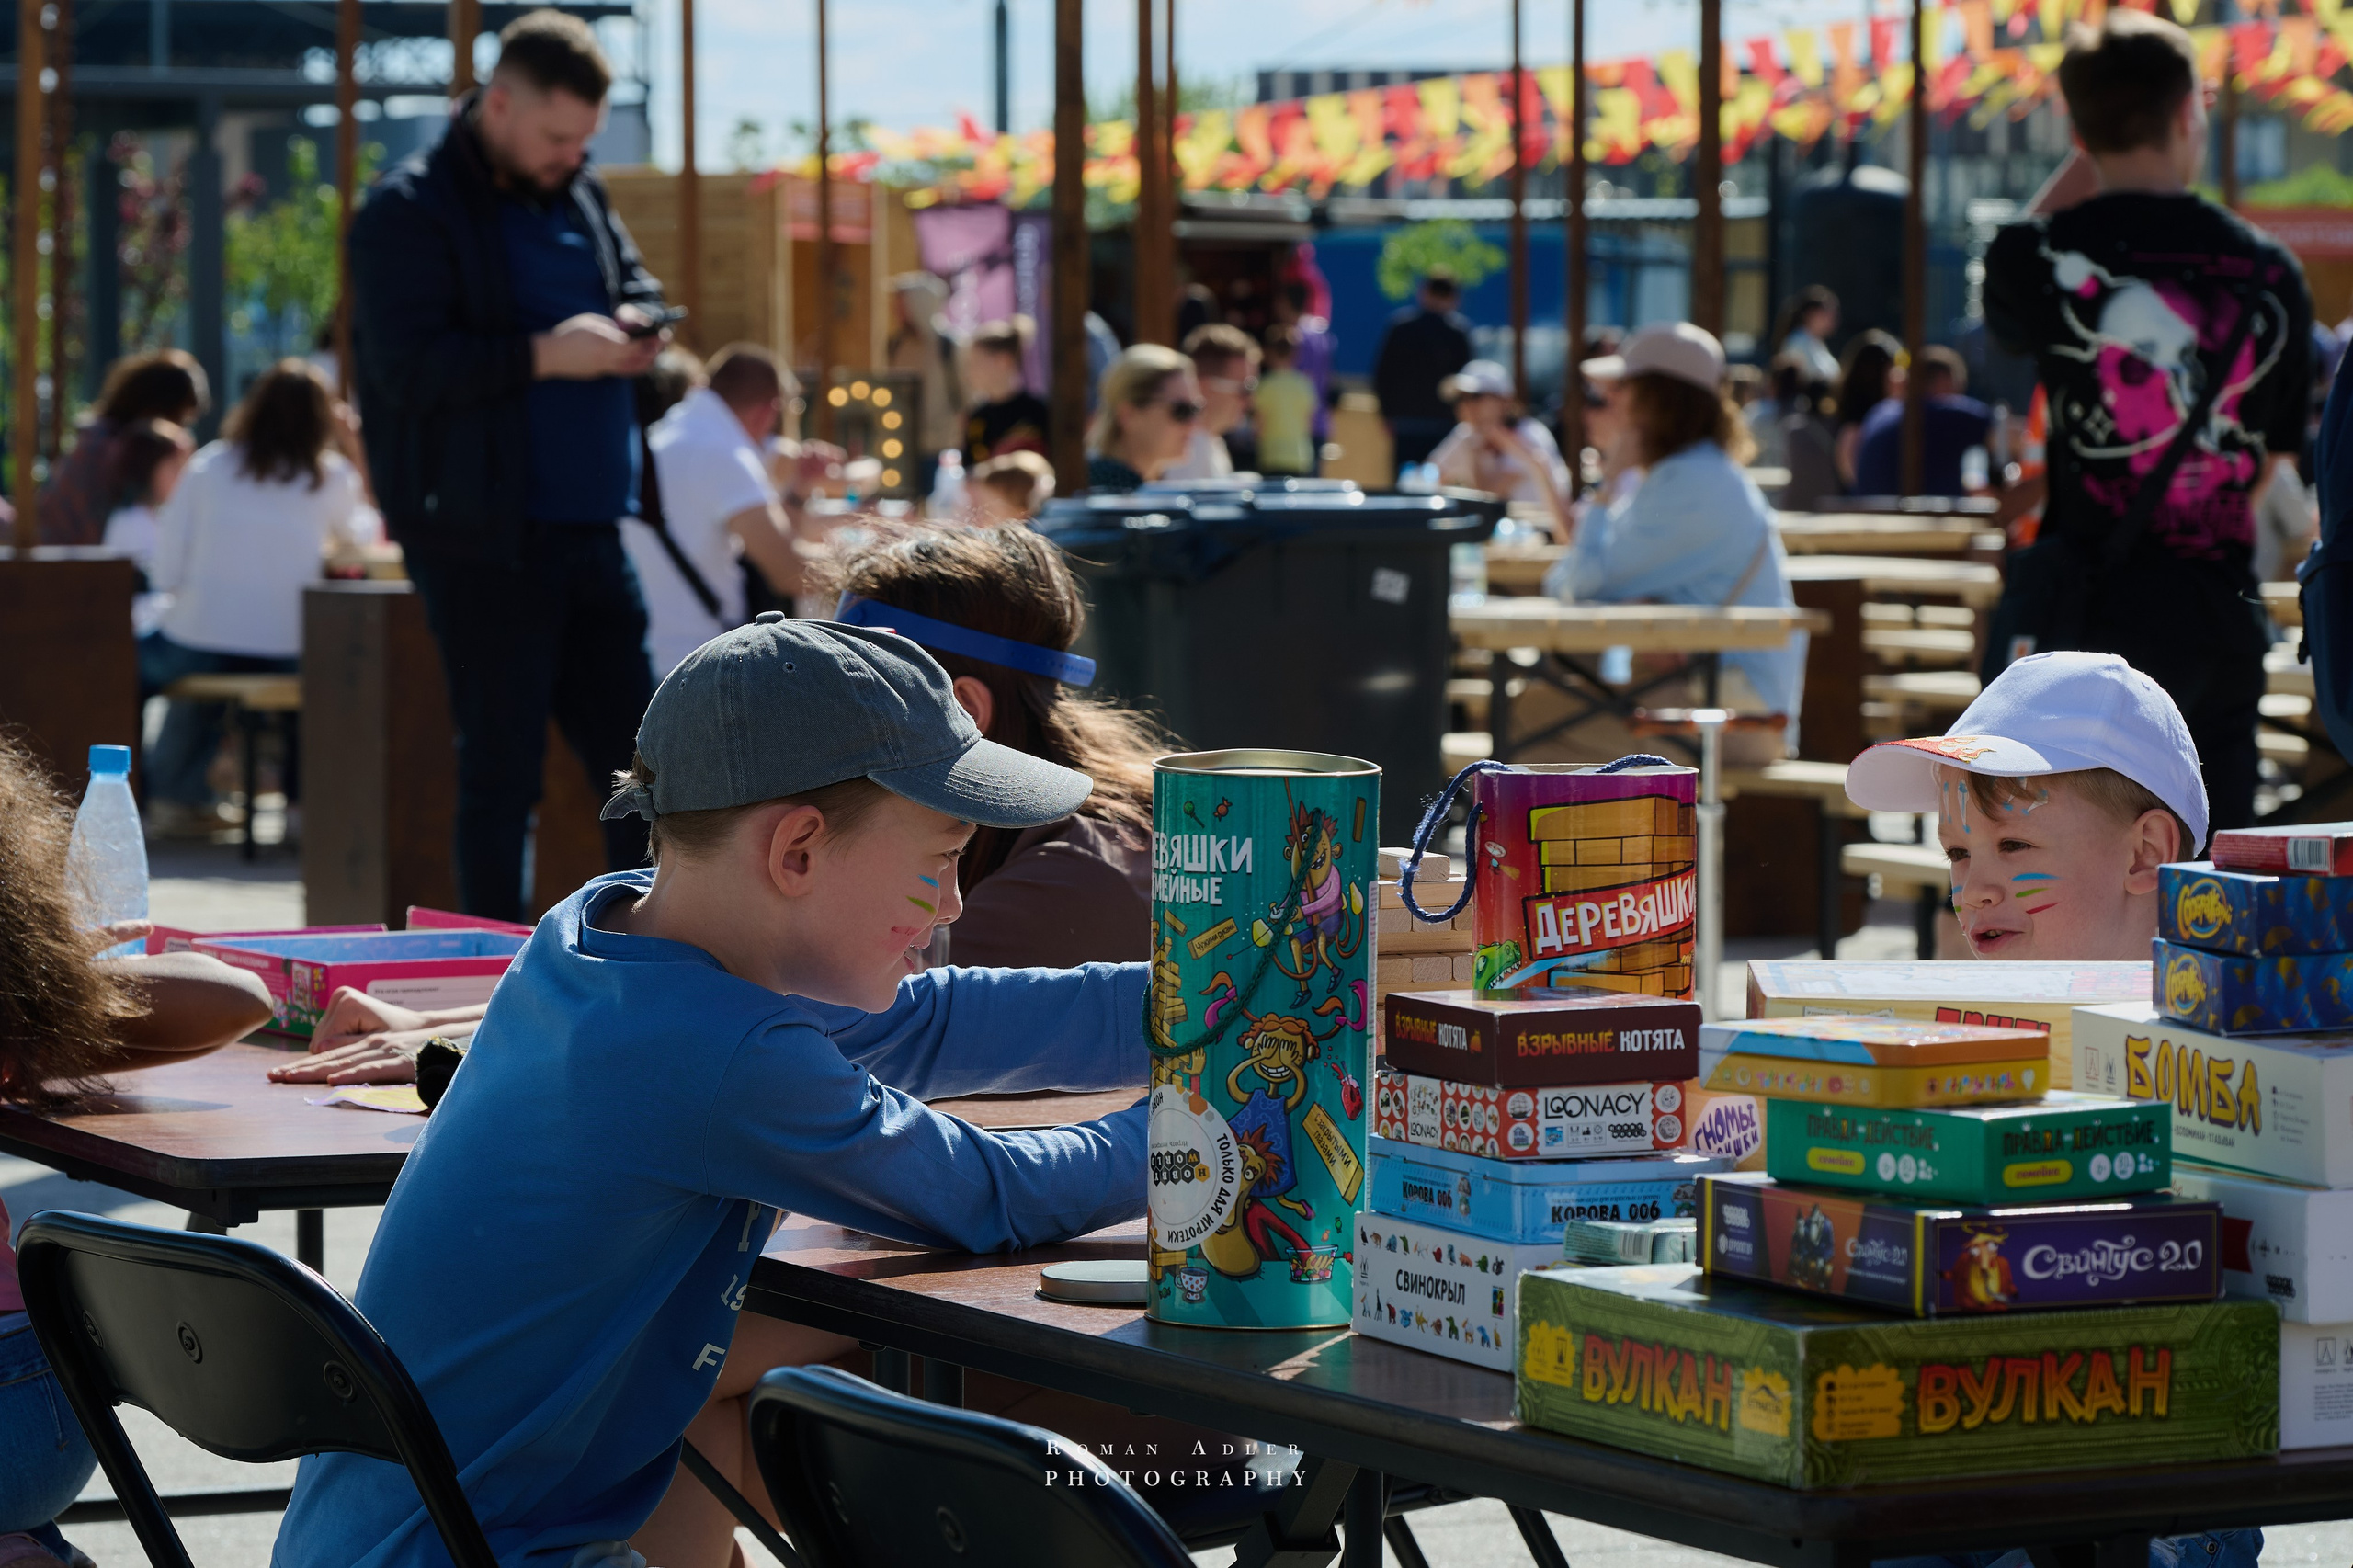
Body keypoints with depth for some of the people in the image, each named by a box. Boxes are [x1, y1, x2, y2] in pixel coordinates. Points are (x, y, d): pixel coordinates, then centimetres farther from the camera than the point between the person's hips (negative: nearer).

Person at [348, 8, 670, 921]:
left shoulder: (579, 194, 13)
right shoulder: (411, 211, -9)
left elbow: (635, 282, 27)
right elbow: (406, 366, -18)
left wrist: (636, 320, 3)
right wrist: (545, 355, -24)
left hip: (589, 527, 7)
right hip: (482, 541, -7)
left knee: (633, 753, 9)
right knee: (502, 769, -1)